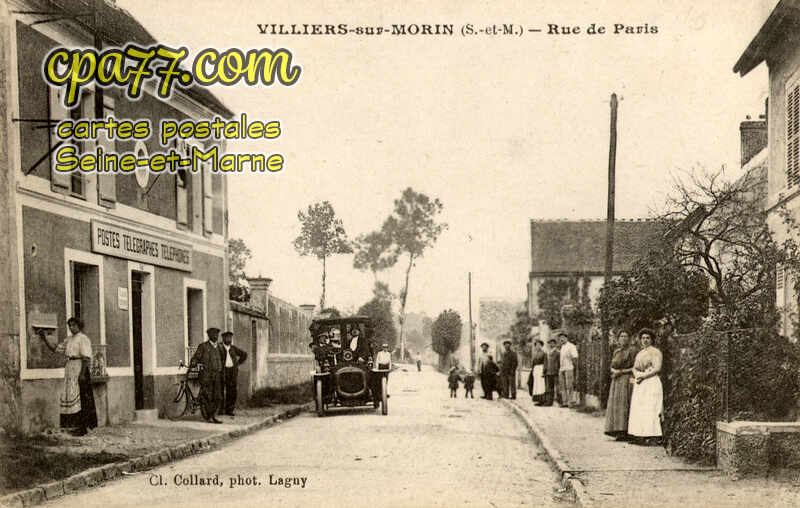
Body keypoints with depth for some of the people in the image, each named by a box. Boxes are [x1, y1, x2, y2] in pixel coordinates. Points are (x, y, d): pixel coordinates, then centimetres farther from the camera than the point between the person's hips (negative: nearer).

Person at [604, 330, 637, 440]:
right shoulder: (616, 351, 17)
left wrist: (622, 371, -13)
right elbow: (612, 367, 18)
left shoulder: (632, 351, -3)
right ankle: (617, 431, 4)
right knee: (615, 405, 2)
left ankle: (624, 432, -13)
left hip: (627, 380, -7)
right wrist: (614, 371, -5)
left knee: (624, 405, -12)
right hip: (616, 381, 7)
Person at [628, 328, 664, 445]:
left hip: (651, 383, -8)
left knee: (651, 409, -13)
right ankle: (640, 437, 3)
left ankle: (654, 438, -14)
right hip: (640, 385, 8)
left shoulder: (655, 352, -3)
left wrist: (644, 376, -14)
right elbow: (634, 368, 17)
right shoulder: (639, 354, 20)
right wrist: (637, 375, -4)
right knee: (639, 409, 2)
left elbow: (657, 368, -12)